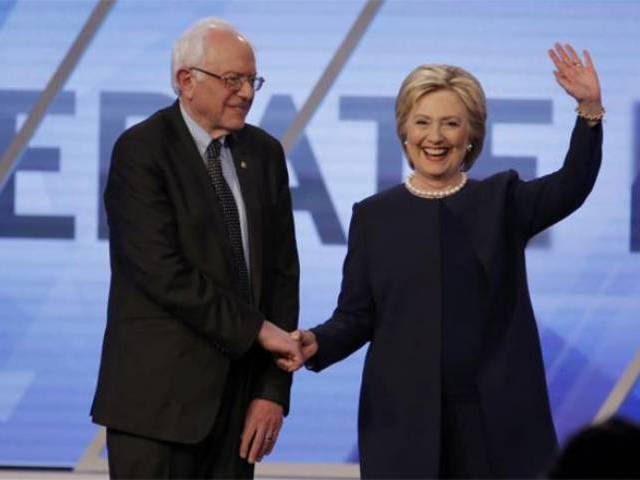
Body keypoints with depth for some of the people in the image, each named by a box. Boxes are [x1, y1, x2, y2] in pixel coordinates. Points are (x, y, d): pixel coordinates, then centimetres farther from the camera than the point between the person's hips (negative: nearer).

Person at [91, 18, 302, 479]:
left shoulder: (265, 153, 11)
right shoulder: (141, 150, -8)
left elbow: (282, 272, 9)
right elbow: (164, 273, -16)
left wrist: (274, 389, 2)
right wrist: (257, 329, -13)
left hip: (237, 400, 5)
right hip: (158, 395, -5)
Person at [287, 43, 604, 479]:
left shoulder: (503, 201, 7)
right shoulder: (374, 215, 8)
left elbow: (573, 186, -11)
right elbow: (357, 316, 6)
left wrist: (590, 109, -25)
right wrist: (316, 343, -15)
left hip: (498, 417, 0)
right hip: (404, 418, 0)